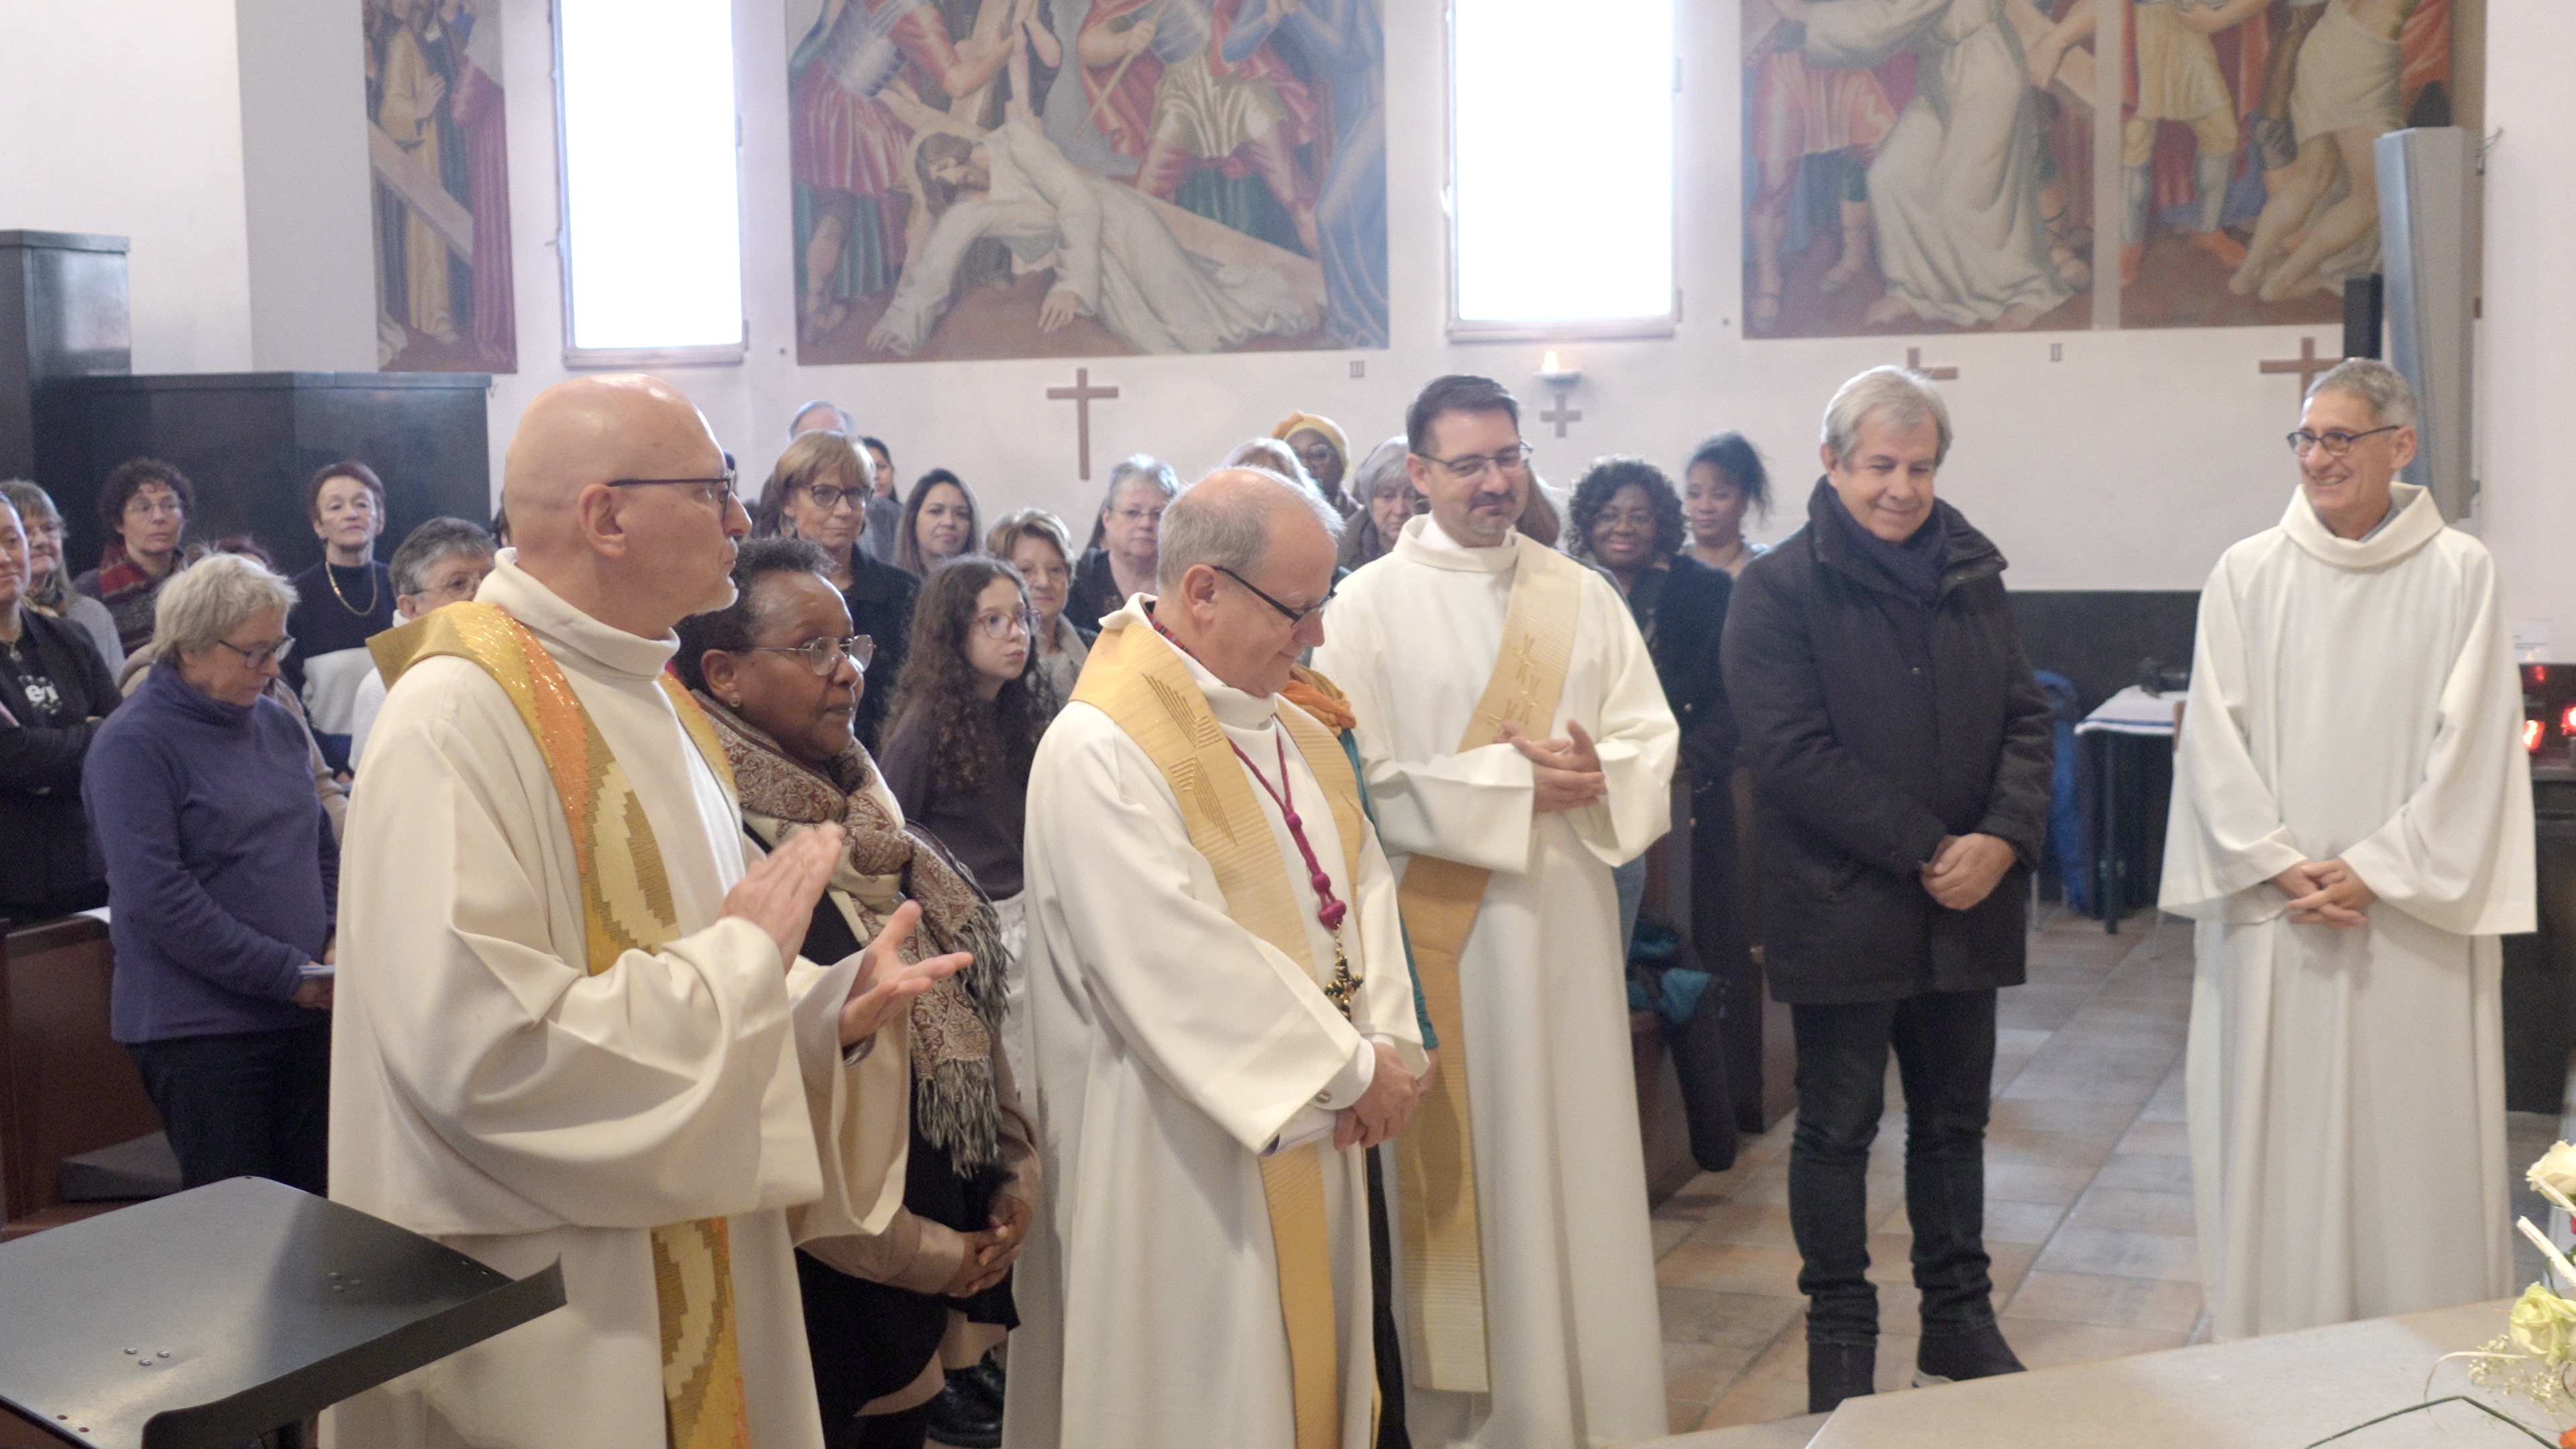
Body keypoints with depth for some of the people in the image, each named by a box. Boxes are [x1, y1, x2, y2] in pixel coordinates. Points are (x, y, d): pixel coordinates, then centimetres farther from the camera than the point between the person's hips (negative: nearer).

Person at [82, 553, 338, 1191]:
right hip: (201, 1028, -6)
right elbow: (157, 898, -17)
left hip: (305, 1013, 6)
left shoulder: (278, 724, 11)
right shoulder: (134, 743, -10)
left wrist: (338, 941, 1)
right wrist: (287, 976, -17)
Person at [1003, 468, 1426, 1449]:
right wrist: (1350, 1068, -16)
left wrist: (1383, 1046, -9)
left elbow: (1362, 890, 8)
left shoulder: (1299, 735, 9)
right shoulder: (1101, 751, -19)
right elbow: (1180, 964, -24)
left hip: (1309, 1138, 8)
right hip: (1185, 1168, -8)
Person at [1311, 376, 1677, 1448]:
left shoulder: (1582, 596, 9)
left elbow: (1651, 736, 5)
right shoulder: (1369, 606, -4)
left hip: (1567, 917, 4)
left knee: (1578, 1158, 8)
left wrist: (1597, 775, -17)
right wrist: (1516, 783, -15)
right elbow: (1364, 779, -11)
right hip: (1444, 927, -3)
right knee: (1468, 1163, 4)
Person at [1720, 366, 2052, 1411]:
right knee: (1837, 1126, 6)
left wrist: (2004, 837, -11)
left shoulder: (1970, 574, 9)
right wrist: (1927, 848, -17)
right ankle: (1840, 1331, 20)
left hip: (1965, 907, 5)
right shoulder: (1778, 590, -9)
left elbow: (2024, 718, 7)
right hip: (1841, 913, -5)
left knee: (1955, 1118, 15)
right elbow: (1795, 753, -17)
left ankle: (1959, 1316, 30)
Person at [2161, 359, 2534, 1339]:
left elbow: (2470, 744, -4)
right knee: (2278, 1135, 5)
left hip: (2411, 913, -1)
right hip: (2271, 913, 1)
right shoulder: (2248, 575, 2)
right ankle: (2278, 1353, 16)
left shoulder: (2459, 574, -1)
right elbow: (2215, 740, 0)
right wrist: (2282, 867, -9)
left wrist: (2375, 872, -10)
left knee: (2414, 1136, 4)